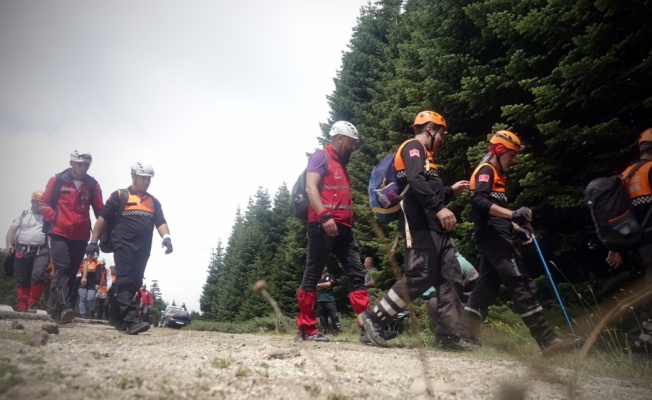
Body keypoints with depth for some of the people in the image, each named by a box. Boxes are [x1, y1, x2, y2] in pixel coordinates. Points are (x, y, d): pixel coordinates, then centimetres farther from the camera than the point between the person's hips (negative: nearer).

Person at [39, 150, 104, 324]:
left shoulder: (93, 185, 6)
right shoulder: (57, 181, 1)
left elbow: (100, 210, 7)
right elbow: (44, 203, 6)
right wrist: (53, 219, -6)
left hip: (80, 236, 3)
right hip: (59, 234, -3)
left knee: (72, 272, 7)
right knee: (62, 268, -14)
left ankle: (60, 310, 16)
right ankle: (65, 307, -24)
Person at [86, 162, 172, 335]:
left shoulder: (154, 201, 18)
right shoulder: (119, 195, 5)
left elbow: (161, 222, 8)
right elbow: (103, 218, 3)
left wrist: (166, 237, -13)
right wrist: (93, 241, -3)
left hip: (143, 249, 5)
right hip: (124, 246, -5)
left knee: (134, 284, 8)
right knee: (126, 282, -13)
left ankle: (116, 317, 22)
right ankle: (132, 320, -21)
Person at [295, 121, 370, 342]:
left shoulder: (341, 164, 26)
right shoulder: (321, 157, 0)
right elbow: (310, 187, -14)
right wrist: (324, 216, -25)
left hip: (343, 227, 9)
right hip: (323, 225, -9)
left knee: (357, 275, 2)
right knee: (312, 275, -3)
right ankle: (306, 329, 4)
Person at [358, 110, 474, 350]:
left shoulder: (423, 155, 30)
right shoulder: (413, 147, -1)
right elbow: (416, 181, -21)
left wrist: (450, 191, 28)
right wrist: (439, 208, -29)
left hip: (435, 227, 10)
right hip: (421, 226, -10)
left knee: (451, 277, 4)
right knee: (419, 277, -14)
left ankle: (447, 335, 6)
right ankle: (374, 317, -4)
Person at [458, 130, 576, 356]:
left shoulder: (497, 175, 26)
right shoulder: (486, 171, -5)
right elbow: (479, 202, -23)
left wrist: (517, 229, 19)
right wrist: (513, 214, -31)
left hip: (492, 236, 10)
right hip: (492, 235, -10)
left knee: (488, 285, 7)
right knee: (522, 285, -11)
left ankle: (464, 334, 8)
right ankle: (548, 341, -8)